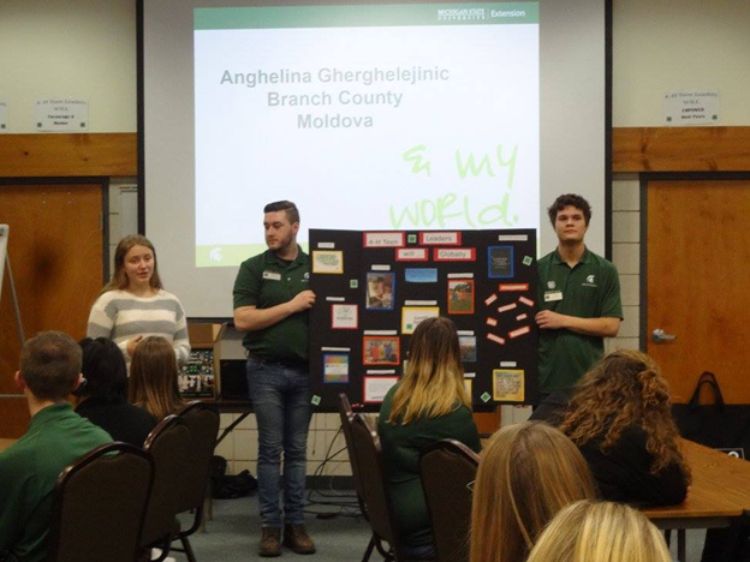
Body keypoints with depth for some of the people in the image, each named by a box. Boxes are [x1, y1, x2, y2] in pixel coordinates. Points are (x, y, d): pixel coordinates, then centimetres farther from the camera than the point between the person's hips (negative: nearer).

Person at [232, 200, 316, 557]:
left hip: (304, 370, 2)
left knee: (297, 450, 7)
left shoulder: (315, 267, 7)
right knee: (270, 449, 1)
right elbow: (242, 320, -8)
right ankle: (270, 525, 7)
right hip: (266, 369, -2)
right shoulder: (253, 268, 1)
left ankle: (296, 524, 13)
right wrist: (292, 306, -11)